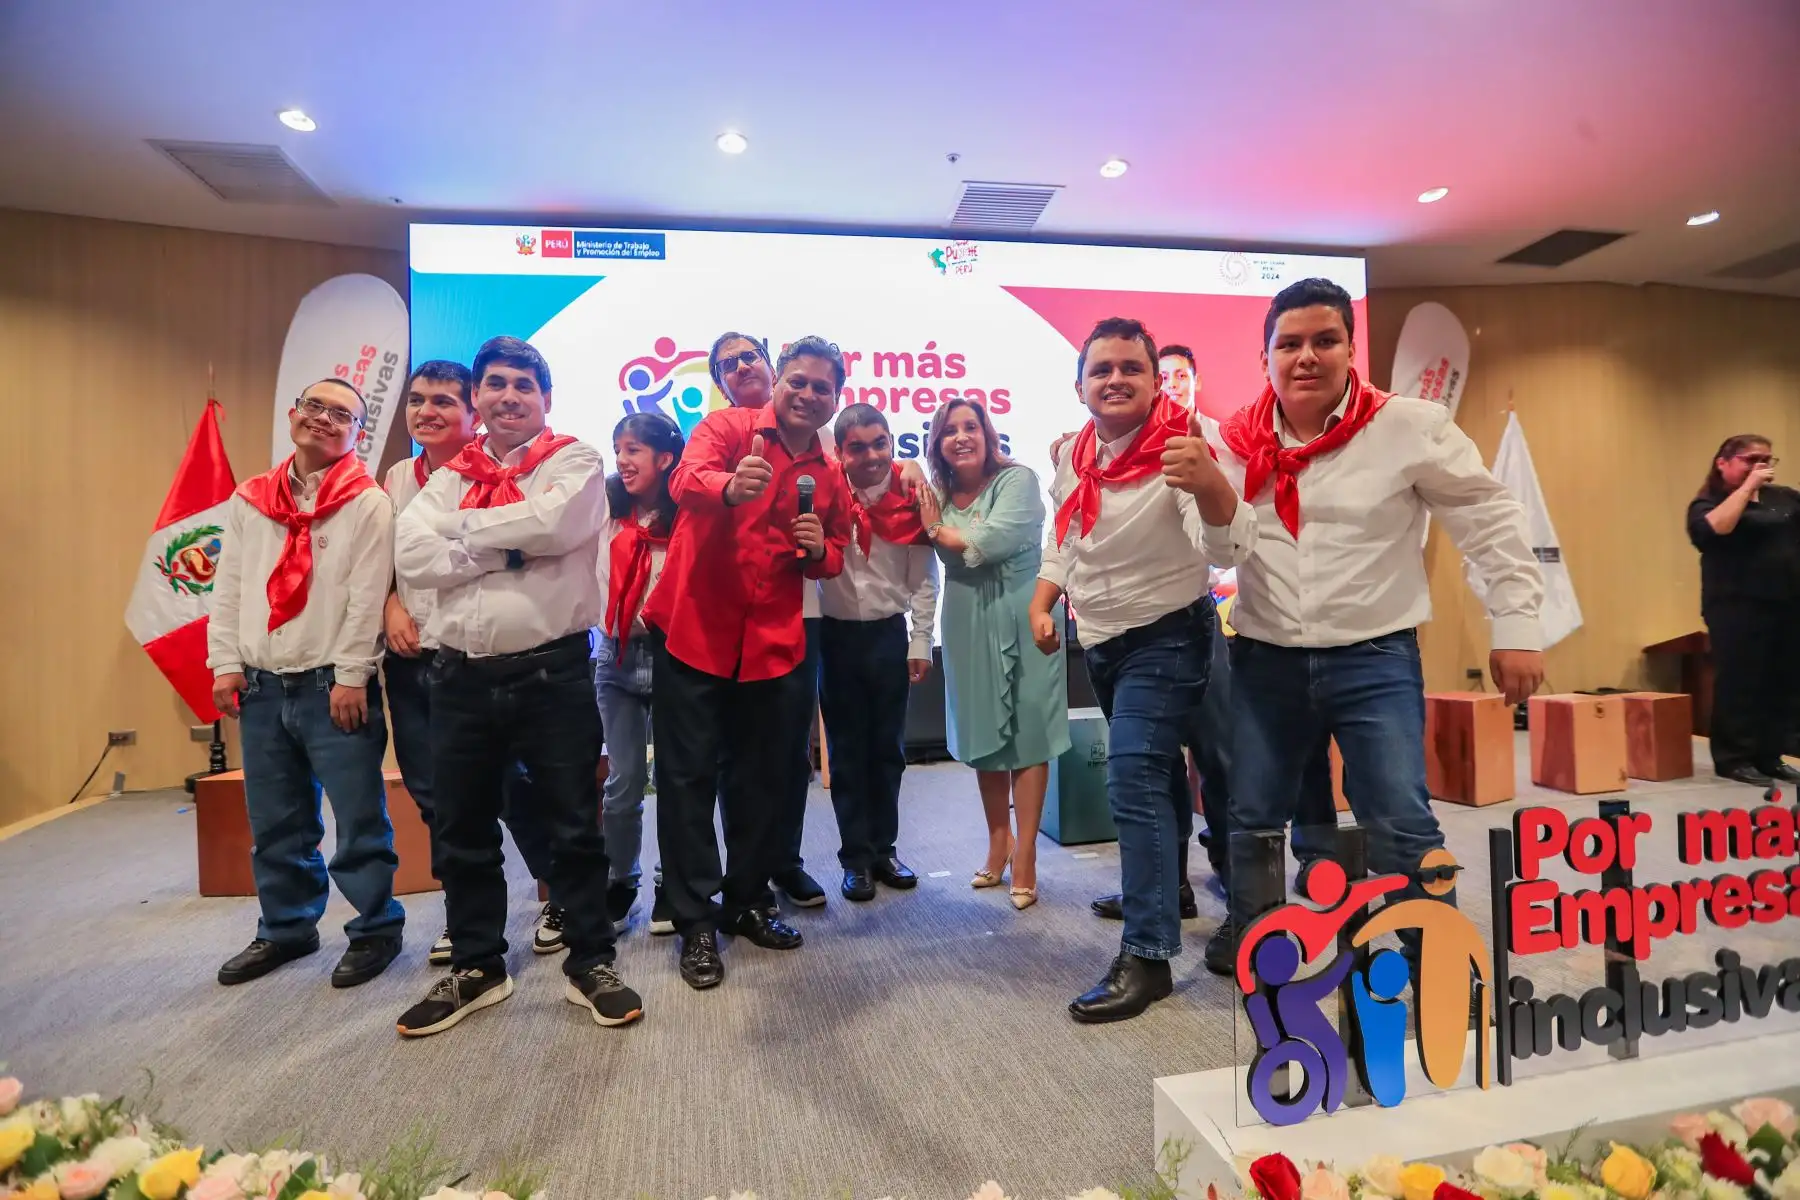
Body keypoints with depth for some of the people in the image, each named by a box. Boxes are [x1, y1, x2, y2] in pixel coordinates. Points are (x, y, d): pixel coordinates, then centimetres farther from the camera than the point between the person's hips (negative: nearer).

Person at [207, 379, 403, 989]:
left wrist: (351, 675, -14)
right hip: (261, 686, 6)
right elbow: (229, 588, 12)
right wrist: (226, 663, 3)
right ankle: (286, 927, 31)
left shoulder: (368, 503, -4)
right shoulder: (249, 500, 12)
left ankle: (376, 928, 15)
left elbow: (368, 595, -10)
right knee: (274, 824, 15)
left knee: (359, 819, 0)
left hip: (334, 686, -5)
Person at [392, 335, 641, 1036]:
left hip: (552, 671, -4)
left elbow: (553, 522, -19)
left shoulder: (574, 462, 2)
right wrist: (510, 545, -11)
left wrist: (464, 528, -6)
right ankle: (475, 968, 33)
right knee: (461, 832, 14)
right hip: (461, 676, 5)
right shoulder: (449, 477, 13)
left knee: (574, 826, 5)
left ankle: (590, 964, 22)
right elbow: (412, 557, -3)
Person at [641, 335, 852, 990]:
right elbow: (686, 480, -23)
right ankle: (696, 921, 16)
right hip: (693, 632, -4)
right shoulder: (726, 427, -3)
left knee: (764, 779, 12)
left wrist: (819, 549, -6)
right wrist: (731, 487, -45)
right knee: (689, 777, 2)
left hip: (773, 644, 4)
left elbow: (834, 560, 18)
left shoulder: (829, 477, 11)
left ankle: (748, 900, 31)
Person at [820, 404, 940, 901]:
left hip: (890, 633, 2)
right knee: (847, 750, 9)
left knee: (888, 747, 12)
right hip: (838, 634, -1)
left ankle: (884, 848, 27)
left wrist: (921, 641, 0)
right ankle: (856, 857, 20)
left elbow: (924, 577, 0)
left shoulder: (910, 496, -3)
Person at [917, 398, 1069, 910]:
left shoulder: (1017, 479, -7)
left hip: (1019, 620, -5)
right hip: (968, 625, 6)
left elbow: (995, 541, -21)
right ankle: (998, 842, 26)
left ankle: (1024, 856, 6)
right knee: (981, 735, 11)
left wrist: (942, 532, -6)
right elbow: (944, 557, 5)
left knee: (1026, 736, -2)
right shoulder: (939, 493, 10)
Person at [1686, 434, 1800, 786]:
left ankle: (1770, 757, 17)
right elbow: (1712, 530, -23)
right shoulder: (1708, 503, -1)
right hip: (1738, 608, -5)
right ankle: (1733, 759, 2)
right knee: (1739, 684, -4)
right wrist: (1748, 487, -15)